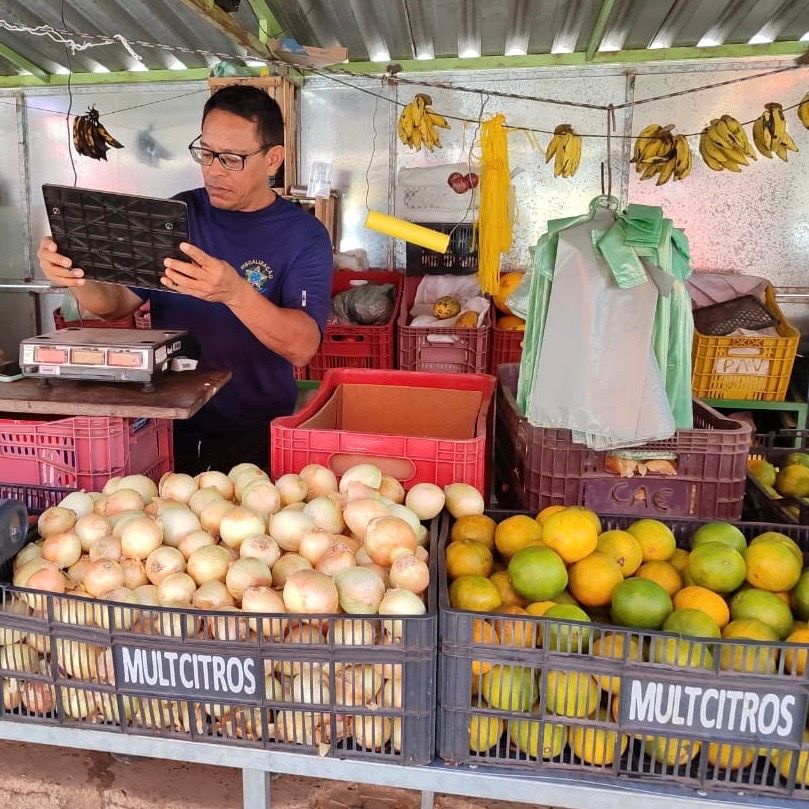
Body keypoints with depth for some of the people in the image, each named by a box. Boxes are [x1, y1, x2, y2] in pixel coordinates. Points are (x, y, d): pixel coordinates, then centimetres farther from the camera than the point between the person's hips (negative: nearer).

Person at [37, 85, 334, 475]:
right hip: (166, 428, 2)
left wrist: (235, 293, -35)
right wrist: (79, 277, -13)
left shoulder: (304, 235, -5)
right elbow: (119, 303, 9)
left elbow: (302, 348, -18)